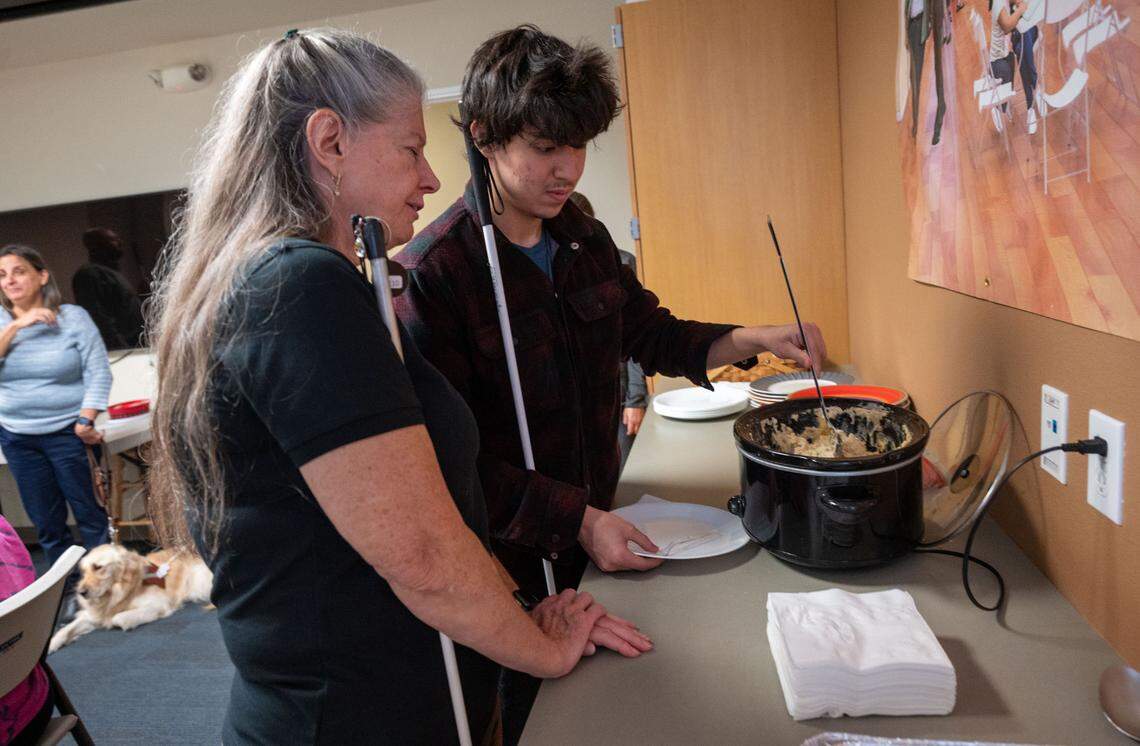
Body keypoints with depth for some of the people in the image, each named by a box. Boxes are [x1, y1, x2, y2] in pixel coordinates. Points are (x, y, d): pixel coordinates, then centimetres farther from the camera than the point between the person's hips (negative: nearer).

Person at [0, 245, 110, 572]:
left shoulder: (73, 316, -6)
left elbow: (99, 374, -9)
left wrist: (85, 422, -16)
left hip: (66, 433, -3)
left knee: (88, 512, 3)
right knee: (46, 523, 11)